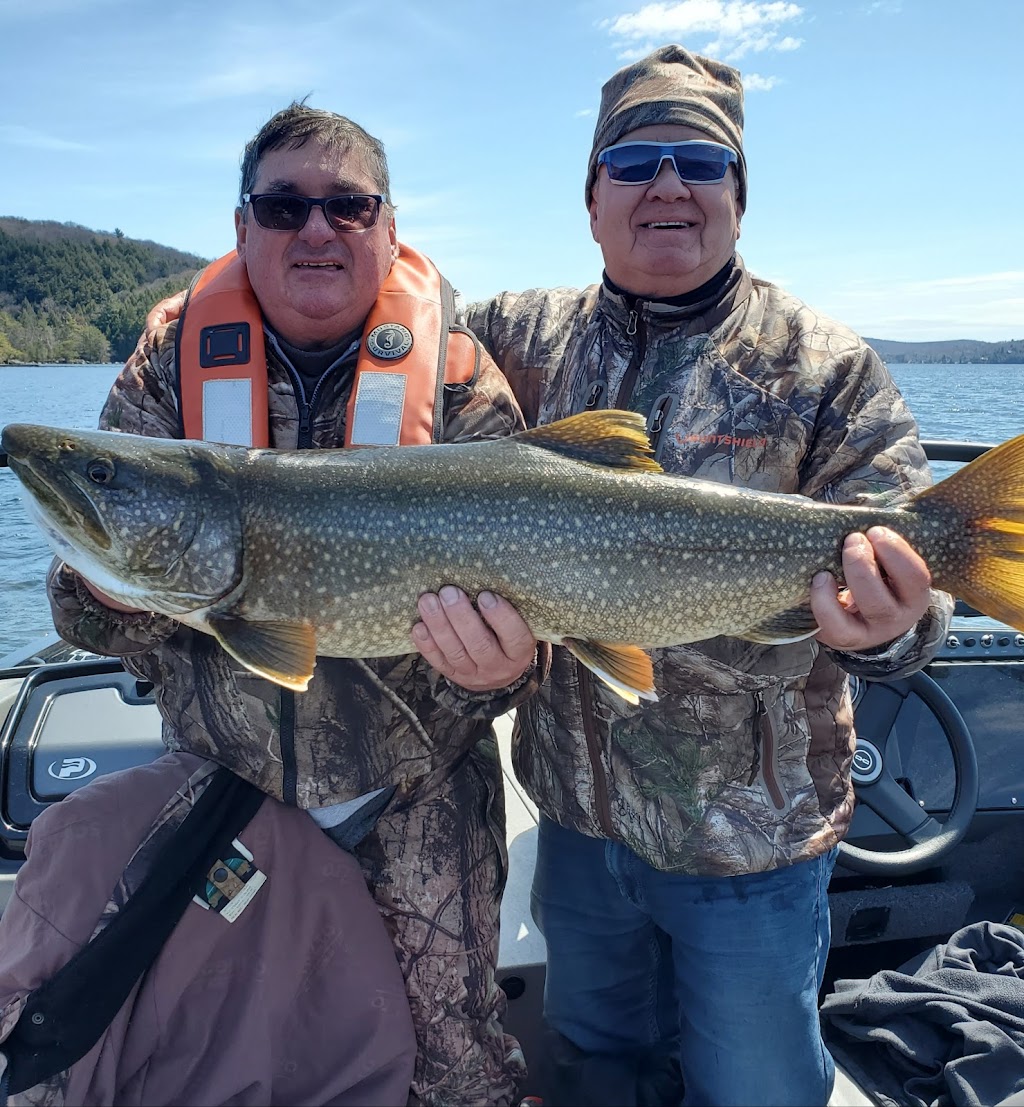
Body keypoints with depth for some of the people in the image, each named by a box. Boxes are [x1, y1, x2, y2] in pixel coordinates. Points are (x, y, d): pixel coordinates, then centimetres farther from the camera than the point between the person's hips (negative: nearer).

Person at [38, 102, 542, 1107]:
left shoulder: (457, 380, -8)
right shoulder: (174, 366, -3)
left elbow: (515, 592, -10)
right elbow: (87, 618, -2)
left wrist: (501, 667, -32)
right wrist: (118, 587, -25)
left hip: (415, 795, -1)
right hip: (221, 779, 2)